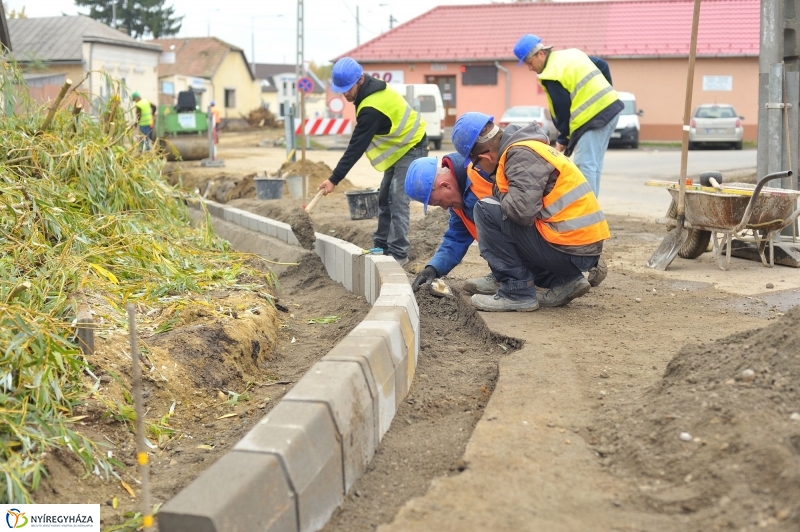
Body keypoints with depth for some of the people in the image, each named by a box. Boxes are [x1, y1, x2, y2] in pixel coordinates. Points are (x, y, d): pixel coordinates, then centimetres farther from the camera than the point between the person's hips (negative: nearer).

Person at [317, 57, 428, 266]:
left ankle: (398, 253, -13)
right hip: (400, 147, 10)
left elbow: (356, 147, -30)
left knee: (397, 200, -15)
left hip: (411, 148, -10)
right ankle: (382, 246, 18)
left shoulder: (372, 108, -30)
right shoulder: (373, 89, -2)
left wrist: (334, 179, -28)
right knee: (385, 198, 11)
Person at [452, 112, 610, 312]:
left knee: (486, 211, -9)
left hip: (569, 249, -10)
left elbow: (523, 210, -24)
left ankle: (517, 292, -5)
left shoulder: (521, 154, -13)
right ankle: (563, 281, 14)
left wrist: (498, 194, -5)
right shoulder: (524, 148, 16)